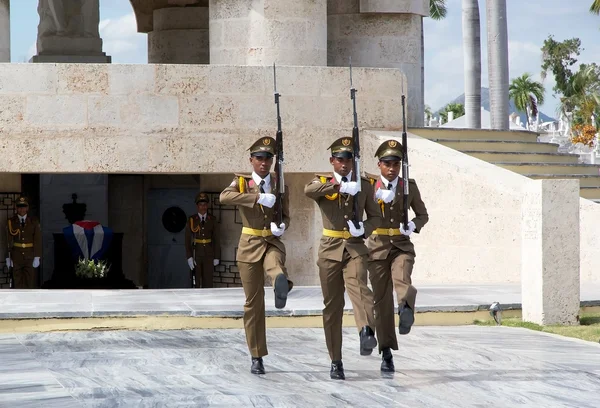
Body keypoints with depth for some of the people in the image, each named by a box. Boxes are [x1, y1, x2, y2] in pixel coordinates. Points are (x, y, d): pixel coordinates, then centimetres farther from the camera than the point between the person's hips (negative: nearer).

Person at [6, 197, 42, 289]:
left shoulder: (34, 221, 0)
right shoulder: (11, 221, 0)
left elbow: (38, 240, -1)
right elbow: (8, 240, 1)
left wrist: (37, 257, -7)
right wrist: (8, 257, -3)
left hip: (30, 257, 0)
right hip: (16, 257, 0)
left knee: (30, 284, 0)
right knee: (18, 284, 2)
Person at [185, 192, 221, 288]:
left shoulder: (212, 220, 3)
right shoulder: (191, 220, 0)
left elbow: (216, 239, 5)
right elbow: (187, 240, -1)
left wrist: (217, 257, 1)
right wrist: (189, 257, -8)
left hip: (209, 255, 0)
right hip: (196, 254, 0)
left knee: (208, 281, -6)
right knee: (197, 282, 3)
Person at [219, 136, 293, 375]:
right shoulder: (241, 182, 1)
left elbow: (286, 216, 13)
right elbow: (224, 197, -20)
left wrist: (282, 226, -13)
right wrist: (258, 197, -29)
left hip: (273, 242, 0)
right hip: (250, 245, 0)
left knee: (275, 265, -38)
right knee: (253, 302, 3)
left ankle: (281, 286, -73)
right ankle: (257, 357, 10)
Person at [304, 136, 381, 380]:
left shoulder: (364, 186, 10)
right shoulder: (322, 183, 4)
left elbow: (375, 216, 15)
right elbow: (309, 190, -20)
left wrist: (364, 229, -8)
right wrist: (340, 186, -32)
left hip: (355, 248, 0)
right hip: (330, 250, 0)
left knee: (359, 287, -29)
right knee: (332, 306, 3)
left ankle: (367, 332, -53)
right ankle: (336, 362, 10)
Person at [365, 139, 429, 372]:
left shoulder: (409, 186, 8)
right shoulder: (369, 184, 4)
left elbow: (423, 215, 15)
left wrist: (413, 226, -9)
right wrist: (378, 194, -13)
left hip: (402, 246, 0)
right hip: (378, 247, 0)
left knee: (402, 279, -32)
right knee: (382, 300, 1)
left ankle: (406, 309, -60)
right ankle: (387, 353, 7)